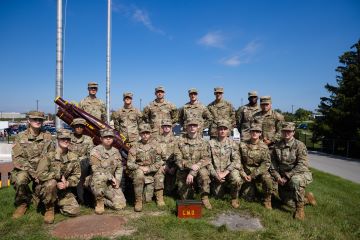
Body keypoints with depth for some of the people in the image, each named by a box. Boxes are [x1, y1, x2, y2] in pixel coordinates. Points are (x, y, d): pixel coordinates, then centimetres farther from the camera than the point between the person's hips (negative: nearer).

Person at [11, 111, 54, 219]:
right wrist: (32, 172, -21)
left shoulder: (47, 136, 1)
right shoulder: (20, 137, -2)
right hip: (24, 169, -1)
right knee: (20, 179, -33)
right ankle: (22, 203, -1)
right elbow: (16, 158, -10)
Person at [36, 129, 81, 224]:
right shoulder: (49, 156, -14)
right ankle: (49, 209, -12)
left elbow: (76, 175, 1)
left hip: (64, 191, 3)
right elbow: (40, 174, -22)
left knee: (75, 211, -13)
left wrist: (67, 183, -17)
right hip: (46, 189, -3)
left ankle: (57, 204, 18)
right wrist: (59, 175, -22)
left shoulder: (73, 157, -2)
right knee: (52, 183, -38)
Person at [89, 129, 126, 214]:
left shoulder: (116, 151, 8)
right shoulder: (95, 151, -10)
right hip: (97, 182, -4)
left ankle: (103, 200, 18)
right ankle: (99, 202, -15)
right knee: (101, 177, -40)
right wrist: (111, 177, -15)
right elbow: (96, 169, -17)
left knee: (120, 205, -12)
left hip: (111, 184, 4)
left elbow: (119, 167, 13)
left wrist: (117, 180, -3)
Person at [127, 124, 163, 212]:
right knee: (139, 174, -38)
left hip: (150, 174, 2)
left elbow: (158, 163, 2)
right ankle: (138, 201, -21)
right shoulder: (135, 147, -5)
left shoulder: (154, 146, 3)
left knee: (148, 200, -8)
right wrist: (140, 168, -20)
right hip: (138, 172, -1)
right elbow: (129, 164, -6)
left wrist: (148, 169, -13)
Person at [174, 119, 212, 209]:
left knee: (203, 172, -34)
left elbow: (206, 159, -10)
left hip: (199, 169, 0)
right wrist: (190, 165, -26)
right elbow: (178, 159, -8)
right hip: (184, 172, 1)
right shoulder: (180, 142, -2)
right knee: (184, 198, -4)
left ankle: (205, 198, -16)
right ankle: (190, 190, 31)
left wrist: (193, 172, -22)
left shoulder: (203, 142, -1)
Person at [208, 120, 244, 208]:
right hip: (216, 174, 1)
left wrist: (225, 173, -20)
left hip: (229, 171, -1)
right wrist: (215, 174, -13)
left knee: (237, 179, -33)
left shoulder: (232, 144, -1)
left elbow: (236, 161, -9)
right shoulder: (211, 143, 0)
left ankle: (234, 198, -3)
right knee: (218, 195, -8)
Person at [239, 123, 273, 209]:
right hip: (246, 172, 2)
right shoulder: (243, 145, -5)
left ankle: (267, 200, -9)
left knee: (267, 178, -33)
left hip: (260, 171, -1)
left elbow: (266, 163, -14)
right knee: (247, 194, -6)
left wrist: (252, 175, -20)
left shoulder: (264, 147, -9)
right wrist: (243, 173, -12)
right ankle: (252, 187, 30)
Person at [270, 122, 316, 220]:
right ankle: (307, 198, 32)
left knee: (295, 180, -38)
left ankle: (300, 208, -17)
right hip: (284, 178, 5)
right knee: (289, 202, 1)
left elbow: (302, 166, -21)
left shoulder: (299, 145, -13)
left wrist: (287, 176, -24)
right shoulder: (277, 146, 1)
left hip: (301, 174, -4)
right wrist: (277, 177, -12)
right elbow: (273, 164, 4)